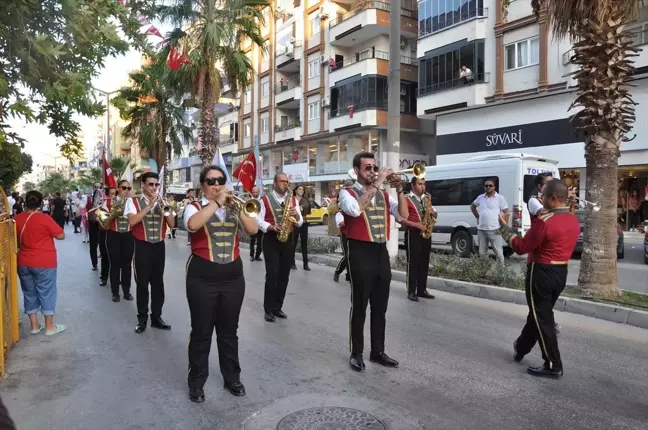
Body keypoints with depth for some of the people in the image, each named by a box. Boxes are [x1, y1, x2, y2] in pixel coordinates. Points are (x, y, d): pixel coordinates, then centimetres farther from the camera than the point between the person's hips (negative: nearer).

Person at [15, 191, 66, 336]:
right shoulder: (45, 219, -15)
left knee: (29, 293, 14)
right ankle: (50, 327, 11)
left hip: (23, 263, 5)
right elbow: (61, 235, -10)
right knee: (47, 293, 5)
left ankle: (34, 325, 22)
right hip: (44, 263, -5)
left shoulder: (17, 219, 1)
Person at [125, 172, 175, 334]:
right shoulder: (133, 202, -2)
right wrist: (149, 205, -20)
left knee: (158, 283, 9)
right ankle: (142, 319, 15)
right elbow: (132, 221, -19)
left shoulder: (162, 202, 9)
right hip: (142, 247, -4)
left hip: (159, 246, 4)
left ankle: (156, 317, 20)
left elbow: (172, 224, -1)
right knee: (142, 283, 3)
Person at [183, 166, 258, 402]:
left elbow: (252, 229, -5)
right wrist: (216, 203, -22)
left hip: (233, 276, 3)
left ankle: (232, 377, 28)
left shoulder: (234, 207, 10)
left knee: (229, 331, 14)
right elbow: (192, 225, -25)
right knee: (201, 332, 5)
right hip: (202, 277, -3)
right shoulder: (195, 207, -1)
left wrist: (237, 206, -15)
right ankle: (196, 382, 21)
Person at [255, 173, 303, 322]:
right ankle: (269, 309, 4)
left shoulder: (293, 199, 10)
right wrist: (272, 227, -22)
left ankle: (278, 307, 19)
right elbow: (258, 220, -7)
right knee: (272, 275, -8)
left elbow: (300, 222, 7)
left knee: (284, 276, 7)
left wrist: (296, 215, -14)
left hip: (288, 240, 4)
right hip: (271, 240, -4)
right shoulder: (265, 199, -1)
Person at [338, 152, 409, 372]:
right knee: (359, 307, 2)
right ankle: (356, 353, 15)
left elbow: (403, 214, 3)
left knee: (380, 308, 13)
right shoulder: (347, 193, -3)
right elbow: (355, 210, -25)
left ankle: (378, 351, 26)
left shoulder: (383, 195, 13)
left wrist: (399, 189, -8)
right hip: (361, 253, -6)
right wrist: (375, 185, -22)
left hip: (381, 252, 6)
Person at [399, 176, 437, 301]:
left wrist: (432, 212, -3)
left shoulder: (427, 198, 16)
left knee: (424, 262, 9)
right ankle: (411, 291, 1)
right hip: (413, 233, -7)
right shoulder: (406, 199, -6)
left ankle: (422, 290, 18)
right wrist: (415, 224, -21)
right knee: (413, 263, -4)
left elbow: (435, 214, 21)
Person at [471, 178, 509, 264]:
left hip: (494, 230, -4)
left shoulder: (500, 198, -3)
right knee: (482, 252, 12)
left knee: (498, 252, 0)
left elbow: (506, 213, -3)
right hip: (481, 230, 4)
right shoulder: (480, 197, 8)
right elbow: (472, 206, 27)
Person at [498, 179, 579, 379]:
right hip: (561, 272, 9)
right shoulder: (573, 221, 5)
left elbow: (521, 247, -15)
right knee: (539, 313, 21)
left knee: (542, 319, 2)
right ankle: (521, 348, 38)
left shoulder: (545, 222, -22)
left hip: (541, 273, -9)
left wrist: (505, 227, -5)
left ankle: (553, 366, 8)